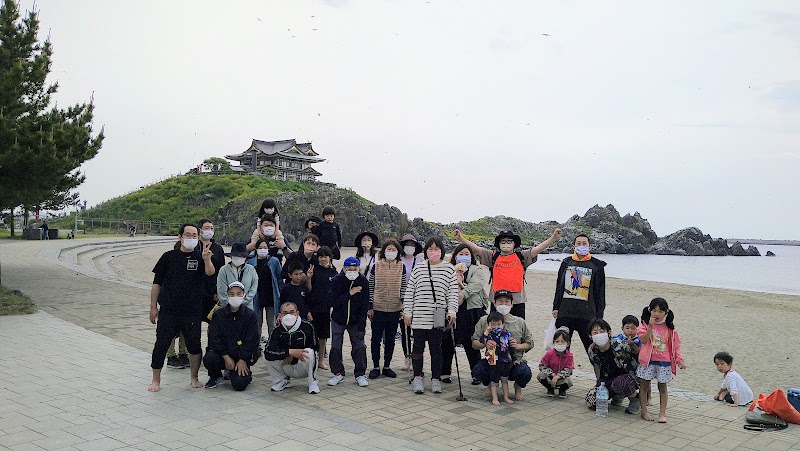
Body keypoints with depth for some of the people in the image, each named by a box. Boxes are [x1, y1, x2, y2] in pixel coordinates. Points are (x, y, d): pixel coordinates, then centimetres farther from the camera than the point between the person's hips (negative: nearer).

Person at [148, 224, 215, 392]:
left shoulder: (200, 257, 1)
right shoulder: (169, 257, 1)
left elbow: (210, 273, -19)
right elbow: (157, 283, 5)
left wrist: (206, 259, -39)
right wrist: (153, 307, 3)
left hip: (192, 312, 0)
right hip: (168, 310, 0)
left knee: (194, 345, 8)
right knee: (161, 345, 3)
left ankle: (194, 378, 25)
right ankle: (156, 380, 16)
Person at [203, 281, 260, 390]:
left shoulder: (250, 315, -1)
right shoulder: (218, 315, 2)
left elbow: (252, 340, -4)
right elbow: (214, 338, -6)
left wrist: (242, 360, -12)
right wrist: (226, 357, -16)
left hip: (242, 357, -1)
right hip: (222, 354, 2)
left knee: (239, 384, -22)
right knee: (208, 359, -31)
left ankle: (246, 374, 17)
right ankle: (215, 377, 5)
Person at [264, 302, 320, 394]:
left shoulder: (307, 327, -15)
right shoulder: (277, 331, -9)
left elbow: (314, 348, -7)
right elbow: (268, 352, -24)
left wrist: (292, 356, -14)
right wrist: (290, 352, -35)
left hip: (303, 368, -2)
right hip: (287, 368, 2)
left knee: (309, 353, -31)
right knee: (268, 355, -18)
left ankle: (313, 383, -6)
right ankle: (282, 381, 7)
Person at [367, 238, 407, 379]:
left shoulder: (401, 267, 3)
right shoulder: (376, 266, -1)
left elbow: (403, 288, 7)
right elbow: (370, 287, 1)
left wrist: (404, 306, 1)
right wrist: (370, 307, -2)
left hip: (394, 309, 2)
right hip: (378, 309, -1)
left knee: (390, 339, 9)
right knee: (376, 338, 4)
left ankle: (387, 366, 20)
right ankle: (376, 367, 15)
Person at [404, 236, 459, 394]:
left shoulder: (449, 269, 3)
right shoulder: (418, 269, 6)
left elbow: (453, 292, 2)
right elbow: (409, 291, 8)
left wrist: (452, 310, -7)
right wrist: (407, 311, 4)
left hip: (438, 318, -1)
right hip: (419, 316, 1)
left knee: (436, 348, 6)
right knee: (418, 347, 5)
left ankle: (436, 379, 16)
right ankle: (417, 378, 16)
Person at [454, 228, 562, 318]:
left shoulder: (521, 256, 6)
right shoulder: (493, 256, 6)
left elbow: (538, 249, -3)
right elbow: (476, 249, 0)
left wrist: (553, 238, -15)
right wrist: (461, 238, -10)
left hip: (518, 301, 0)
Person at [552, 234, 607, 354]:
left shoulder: (597, 265, 5)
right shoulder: (566, 262, 13)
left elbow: (600, 292, 4)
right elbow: (559, 287, 15)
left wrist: (598, 316, -1)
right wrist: (556, 307, 8)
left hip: (587, 313, -3)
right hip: (565, 313, 3)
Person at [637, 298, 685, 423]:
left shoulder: (670, 328, 2)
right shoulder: (646, 325, -3)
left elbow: (676, 345, 5)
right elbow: (643, 340, -16)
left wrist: (679, 360, -4)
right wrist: (650, 327, -25)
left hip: (664, 362, 1)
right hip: (648, 361, -1)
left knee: (662, 388, 7)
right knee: (644, 386, 7)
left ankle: (662, 414, 12)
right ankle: (644, 412, 18)